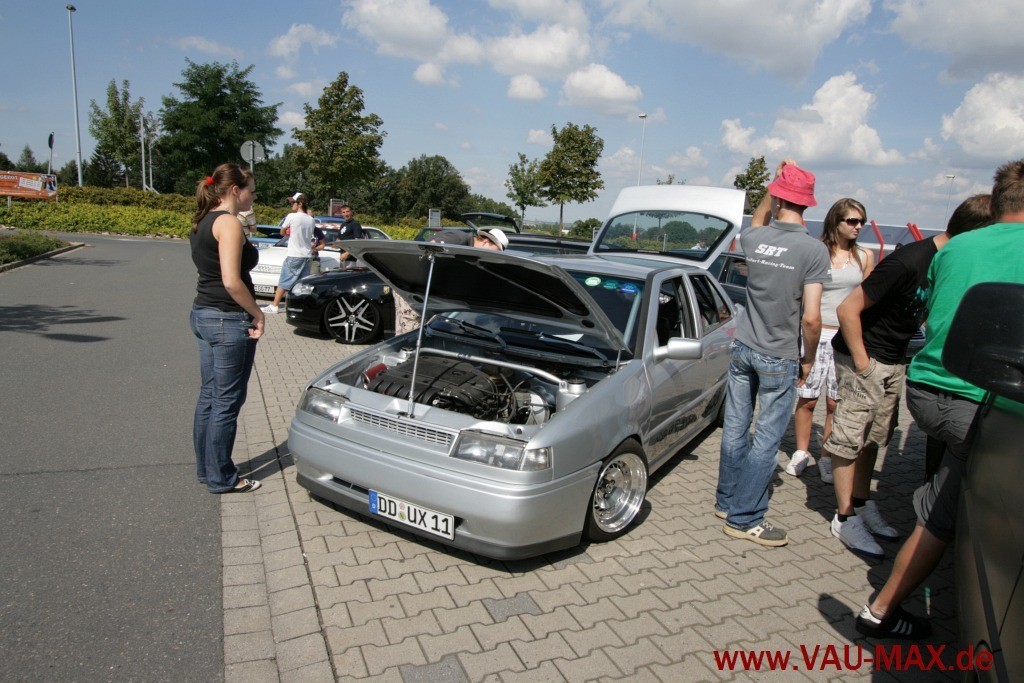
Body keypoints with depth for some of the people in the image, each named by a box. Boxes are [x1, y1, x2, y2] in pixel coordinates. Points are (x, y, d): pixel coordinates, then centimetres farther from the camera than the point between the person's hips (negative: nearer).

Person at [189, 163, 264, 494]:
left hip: (202, 314, 10)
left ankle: (206, 468, 29)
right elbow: (231, 281, -23)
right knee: (227, 402, 1)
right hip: (228, 320, -10)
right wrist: (257, 314, -14)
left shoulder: (202, 222, 14)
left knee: (209, 395, 17)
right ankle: (221, 478, 12)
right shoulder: (228, 222, -15)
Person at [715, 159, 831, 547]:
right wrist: (808, 358, -2)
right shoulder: (814, 250, -16)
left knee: (735, 429, 15)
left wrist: (775, 183, 24)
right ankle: (743, 519, 13)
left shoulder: (753, 238, -2)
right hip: (779, 359, -5)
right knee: (767, 440, 5)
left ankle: (727, 500, 31)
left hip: (743, 348, 5)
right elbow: (811, 317, -18)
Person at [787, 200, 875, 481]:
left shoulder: (864, 257, 8)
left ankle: (827, 458, 17)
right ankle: (801, 452, 20)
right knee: (807, 399, 4)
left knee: (835, 403, 3)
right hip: (815, 335, -2)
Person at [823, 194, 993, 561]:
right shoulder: (908, 262, -25)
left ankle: (863, 504, 30)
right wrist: (861, 363, -20)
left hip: (893, 362, 9)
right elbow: (848, 309, -24)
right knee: (850, 439, 0)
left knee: (872, 438, 17)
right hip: (864, 359, -9)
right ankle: (845, 518, 11)